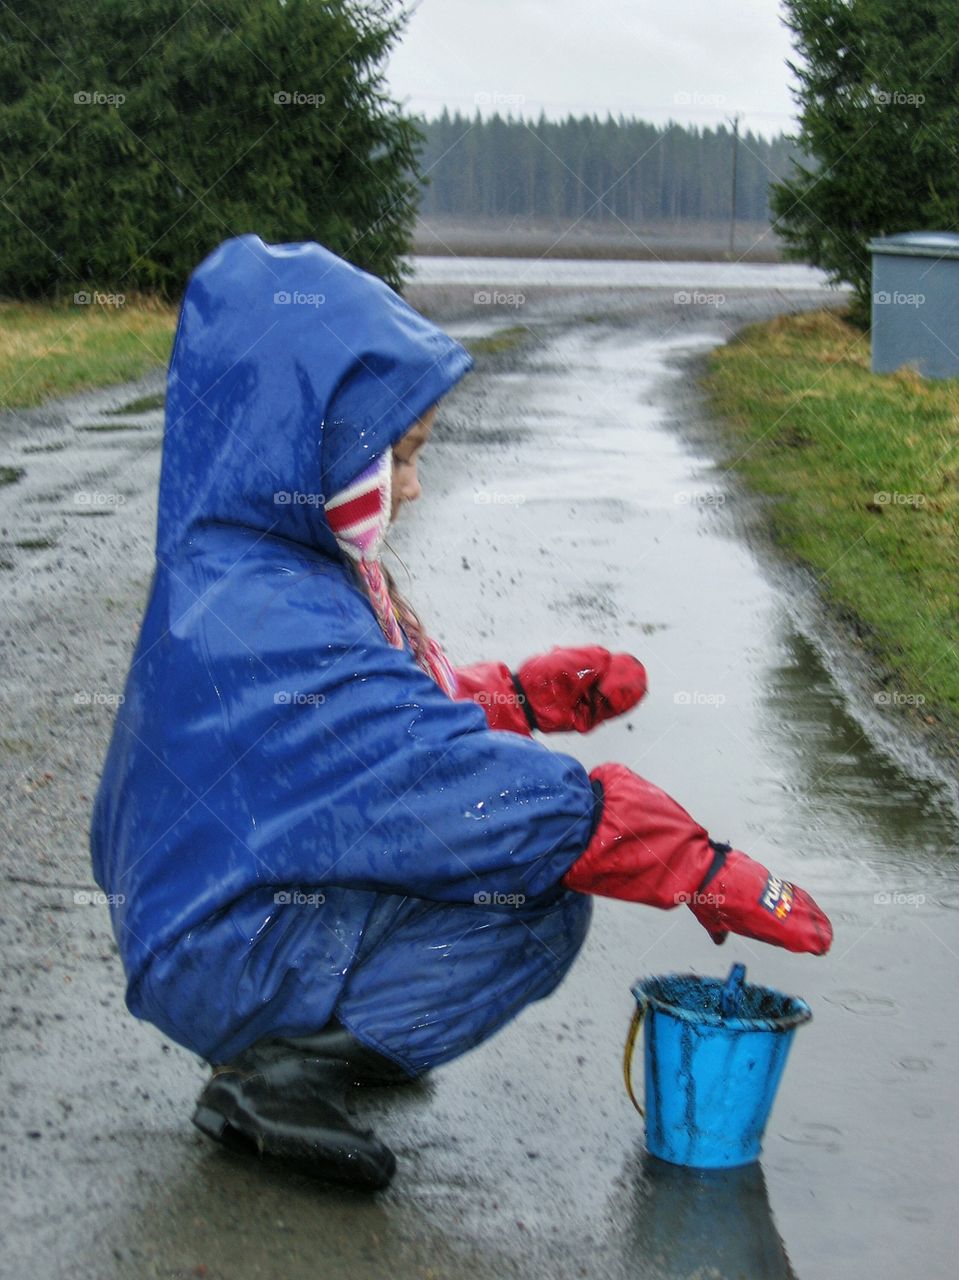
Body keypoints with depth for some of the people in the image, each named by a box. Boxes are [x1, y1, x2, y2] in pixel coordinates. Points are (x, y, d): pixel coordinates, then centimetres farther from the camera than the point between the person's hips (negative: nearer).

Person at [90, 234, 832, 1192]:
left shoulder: (243, 566, 3)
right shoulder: (270, 625, -29)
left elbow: (392, 715, 17)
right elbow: (456, 783, -31)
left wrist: (527, 695, 2)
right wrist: (709, 873, -28)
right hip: (221, 959, -10)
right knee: (541, 904, -19)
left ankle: (320, 1026, 11)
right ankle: (277, 1074, -12)